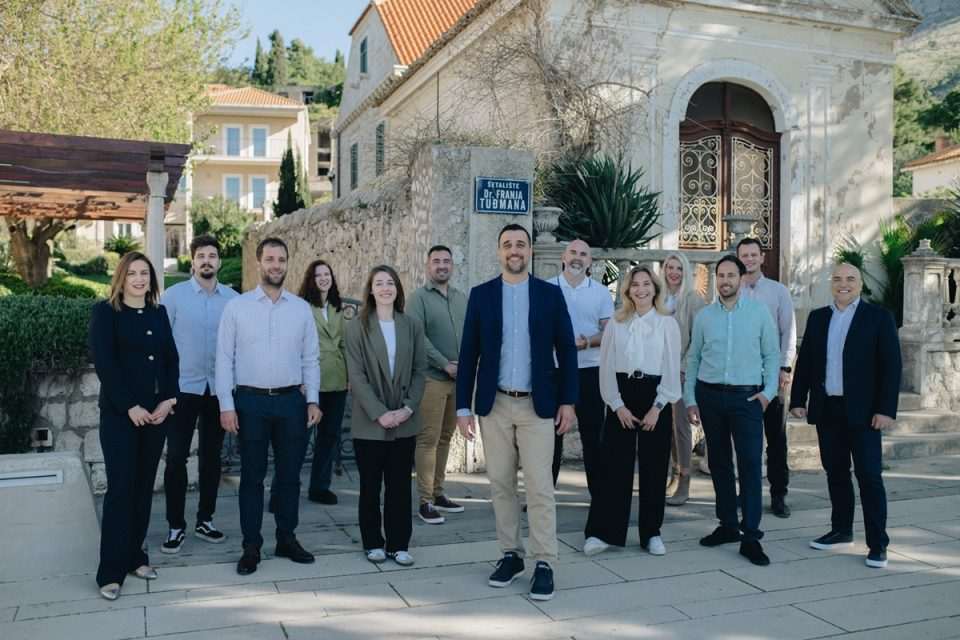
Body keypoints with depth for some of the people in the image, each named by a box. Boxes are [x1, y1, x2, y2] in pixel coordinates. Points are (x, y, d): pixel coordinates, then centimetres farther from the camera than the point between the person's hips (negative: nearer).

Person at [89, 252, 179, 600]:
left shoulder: (159, 313, 10)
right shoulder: (105, 311, -3)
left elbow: (171, 359, 9)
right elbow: (104, 363, -11)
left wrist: (168, 400, -5)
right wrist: (130, 407, -15)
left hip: (157, 411, 5)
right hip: (120, 413, -5)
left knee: (144, 485, 9)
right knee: (120, 487, -5)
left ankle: (135, 555, 21)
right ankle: (110, 571, 3)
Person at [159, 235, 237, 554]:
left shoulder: (233, 299, 1)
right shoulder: (173, 295, -3)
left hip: (219, 388, 2)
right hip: (183, 387, -2)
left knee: (211, 457, 12)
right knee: (176, 458, 0)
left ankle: (205, 520, 25)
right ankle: (176, 526, 13)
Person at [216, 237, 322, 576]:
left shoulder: (301, 308, 6)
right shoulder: (236, 306, 0)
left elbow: (311, 358, 8)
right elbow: (224, 359, -1)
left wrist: (313, 400, 0)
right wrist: (226, 405, -6)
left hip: (292, 400, 2)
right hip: (250, 400, -2)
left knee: (289, 474, 10)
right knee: (252, 476, 7)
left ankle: (287, 539, 24)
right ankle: (251, 547, 17)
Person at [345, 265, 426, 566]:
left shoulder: (412, 326, 5)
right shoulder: (357, 326, -2)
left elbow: (419, 371, 4)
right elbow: (356, 375, -7)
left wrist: (407, 408, -9)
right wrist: (380, 413, -14)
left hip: (405, 422, 2)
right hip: (369, 423, -2)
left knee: (400, 485, 7)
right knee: (370, 486, 9)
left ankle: (398, 544, 17)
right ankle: (373, 543, 21)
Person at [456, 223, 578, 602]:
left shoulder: (550, 294, 2)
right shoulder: (481, 295, 3)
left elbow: (566, 350, 3)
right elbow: (468, 353, 2)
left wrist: (568, 401, -3)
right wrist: (463, 406, -2)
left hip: (537, 404, -1)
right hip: (494, 404, 2)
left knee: (539, 486, -2)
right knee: (500, 484, 8)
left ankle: (544, 563, 7)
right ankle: (511, 555, 21)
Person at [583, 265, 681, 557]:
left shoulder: (668, 324, 4)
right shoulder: (615, 324, 6)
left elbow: (672, 369, 0)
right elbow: (607, 368, 3)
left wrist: (657, 407, -7)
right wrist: (618, 405, -6)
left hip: (656, 399, 0)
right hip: (621, 398, 0)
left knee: (654, 467, 5)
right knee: (613, 465, -1)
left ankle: (652, 533, 17)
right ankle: (600, 531, 4)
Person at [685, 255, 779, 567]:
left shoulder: (759, 313, 2)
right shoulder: (704, 315, 6)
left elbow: (772, 355, 5)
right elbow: (693, 359, 9)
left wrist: (768, 391, -5)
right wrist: (690, 399, 7)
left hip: (747, 397, -2)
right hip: (709, 395, 3)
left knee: (750, 463, -7)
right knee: (719, 462, 10)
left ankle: (750, 537, -3)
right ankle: (728, 525, 23)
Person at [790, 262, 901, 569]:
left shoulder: (879, 317, -3)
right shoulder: (817, 317, 9)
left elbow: (892, 365, -7)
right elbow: (804, 360, 11)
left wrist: (886, 409, -13)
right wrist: (798, 400, 5)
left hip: (862, 411, -4)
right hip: (826, 410, 4)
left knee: (869, 477, -2)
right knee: (835, 473, 13)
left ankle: (878, 544, 4)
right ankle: (841, 531, 26)